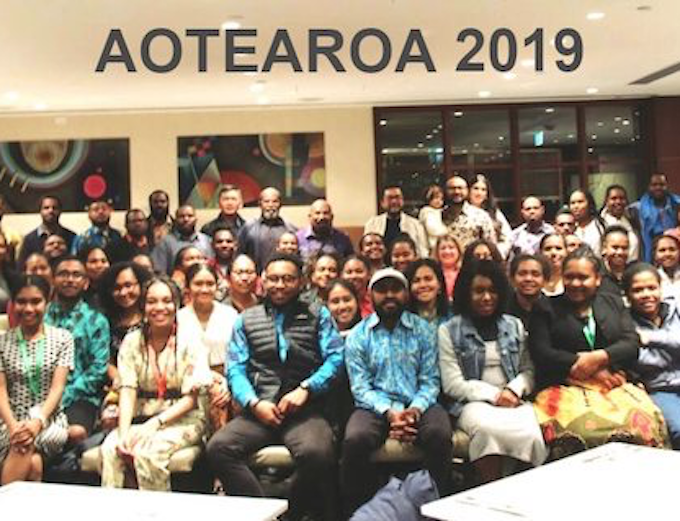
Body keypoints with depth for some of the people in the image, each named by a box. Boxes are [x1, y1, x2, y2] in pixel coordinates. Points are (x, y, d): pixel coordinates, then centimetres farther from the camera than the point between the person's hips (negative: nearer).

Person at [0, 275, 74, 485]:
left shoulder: (62, 338, 4)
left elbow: (57, 388, -3)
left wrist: (37, 422, -19)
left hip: (50, 421, 0)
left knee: (25, 449, -33)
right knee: (32, 463, -31)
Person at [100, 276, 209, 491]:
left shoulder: (188, 342, -3)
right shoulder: (132, 342, 6)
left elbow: (191, 398, -5)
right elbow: (128, 391, -3)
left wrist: (157, 422, -18)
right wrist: (123, 431, -18)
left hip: (181, 419, -3)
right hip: (141, 418, 3)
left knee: (147, 451, -30)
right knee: (110, 448, -26)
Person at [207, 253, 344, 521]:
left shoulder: (318, 315, 16)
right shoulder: (246, 320, 20)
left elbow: (335, 358, 4)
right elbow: (235, 369, 10)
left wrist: (305, 389, -11)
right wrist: (255, 403, -8)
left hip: (305, 410, -2)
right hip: (259, 410, 2)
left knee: (316, 452, -34)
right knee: (218, 448, -26)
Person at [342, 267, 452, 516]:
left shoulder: (423, 330, 10)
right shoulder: (357, 336, 8)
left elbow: (430, 380, 3)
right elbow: (360, 387, -1)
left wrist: (415, 409, -17)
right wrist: (389, 413, -18)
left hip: (418, 405, 1)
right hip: (376, 407, 0)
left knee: (440, 436, -31)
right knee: (355, 440, -31)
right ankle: (359, 511, -9)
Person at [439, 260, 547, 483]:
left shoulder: (514, 326, 17)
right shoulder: (449, 331, 5)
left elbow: (528, 370, 14)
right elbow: (453, 385, -1)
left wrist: (513, 390, -7)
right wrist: (494, 395, -11)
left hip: (513, 401, 3)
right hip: (472, 403, -2)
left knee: (529, 433, -32)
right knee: (489, 428, -37)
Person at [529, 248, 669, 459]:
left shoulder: (614, 303, 22)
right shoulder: (547, 309, 13)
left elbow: (632, 344, 10)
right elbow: (541, 353, 0)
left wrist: (599, 357, -10)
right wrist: (587, 367, -8)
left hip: (616, 385, 3)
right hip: (565, 388, -2)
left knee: (645, 423, -28)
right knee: (579, 427, -34)